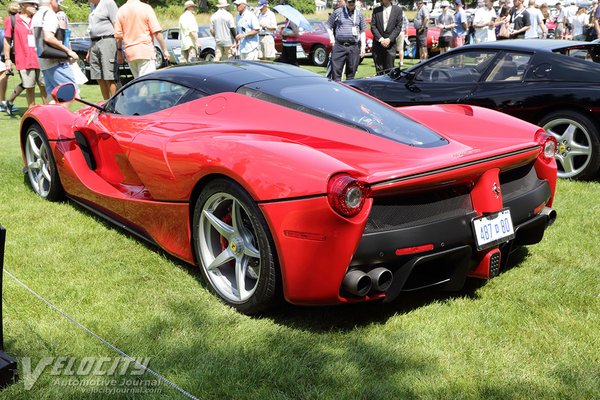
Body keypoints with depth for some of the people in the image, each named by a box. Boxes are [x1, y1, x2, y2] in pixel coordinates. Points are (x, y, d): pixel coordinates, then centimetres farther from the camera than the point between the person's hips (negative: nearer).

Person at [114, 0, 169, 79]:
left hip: (129, 52, 5)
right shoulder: (146, 8, -6)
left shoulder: (121, 11, 5)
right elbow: (157, 32, -10)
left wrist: (119, 51, 18)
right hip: (146, 51, -5)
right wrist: (165, 50, -4)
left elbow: (118, 35, 6)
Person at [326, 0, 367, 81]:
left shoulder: (359, 14, 13)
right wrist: (332, 38, -1)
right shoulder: (338, 12, 5)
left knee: (351, 73, 6)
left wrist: (363, 46, 6)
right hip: (339, 46, -2)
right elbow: (328, 26, 11)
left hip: (354, 47, 2)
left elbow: (362, 31, 15)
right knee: (336, 71, -7)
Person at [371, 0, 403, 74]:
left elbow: (398, 27, -1)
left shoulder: (398, 10, 4)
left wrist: (389, 39, -12)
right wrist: (380, 39, -11)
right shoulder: (376, 10, 9)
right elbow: (373, 26, 3)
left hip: (390, 43, -1)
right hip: (378, 43, 1)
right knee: (379, 69, 0)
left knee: (389, 69, -4)